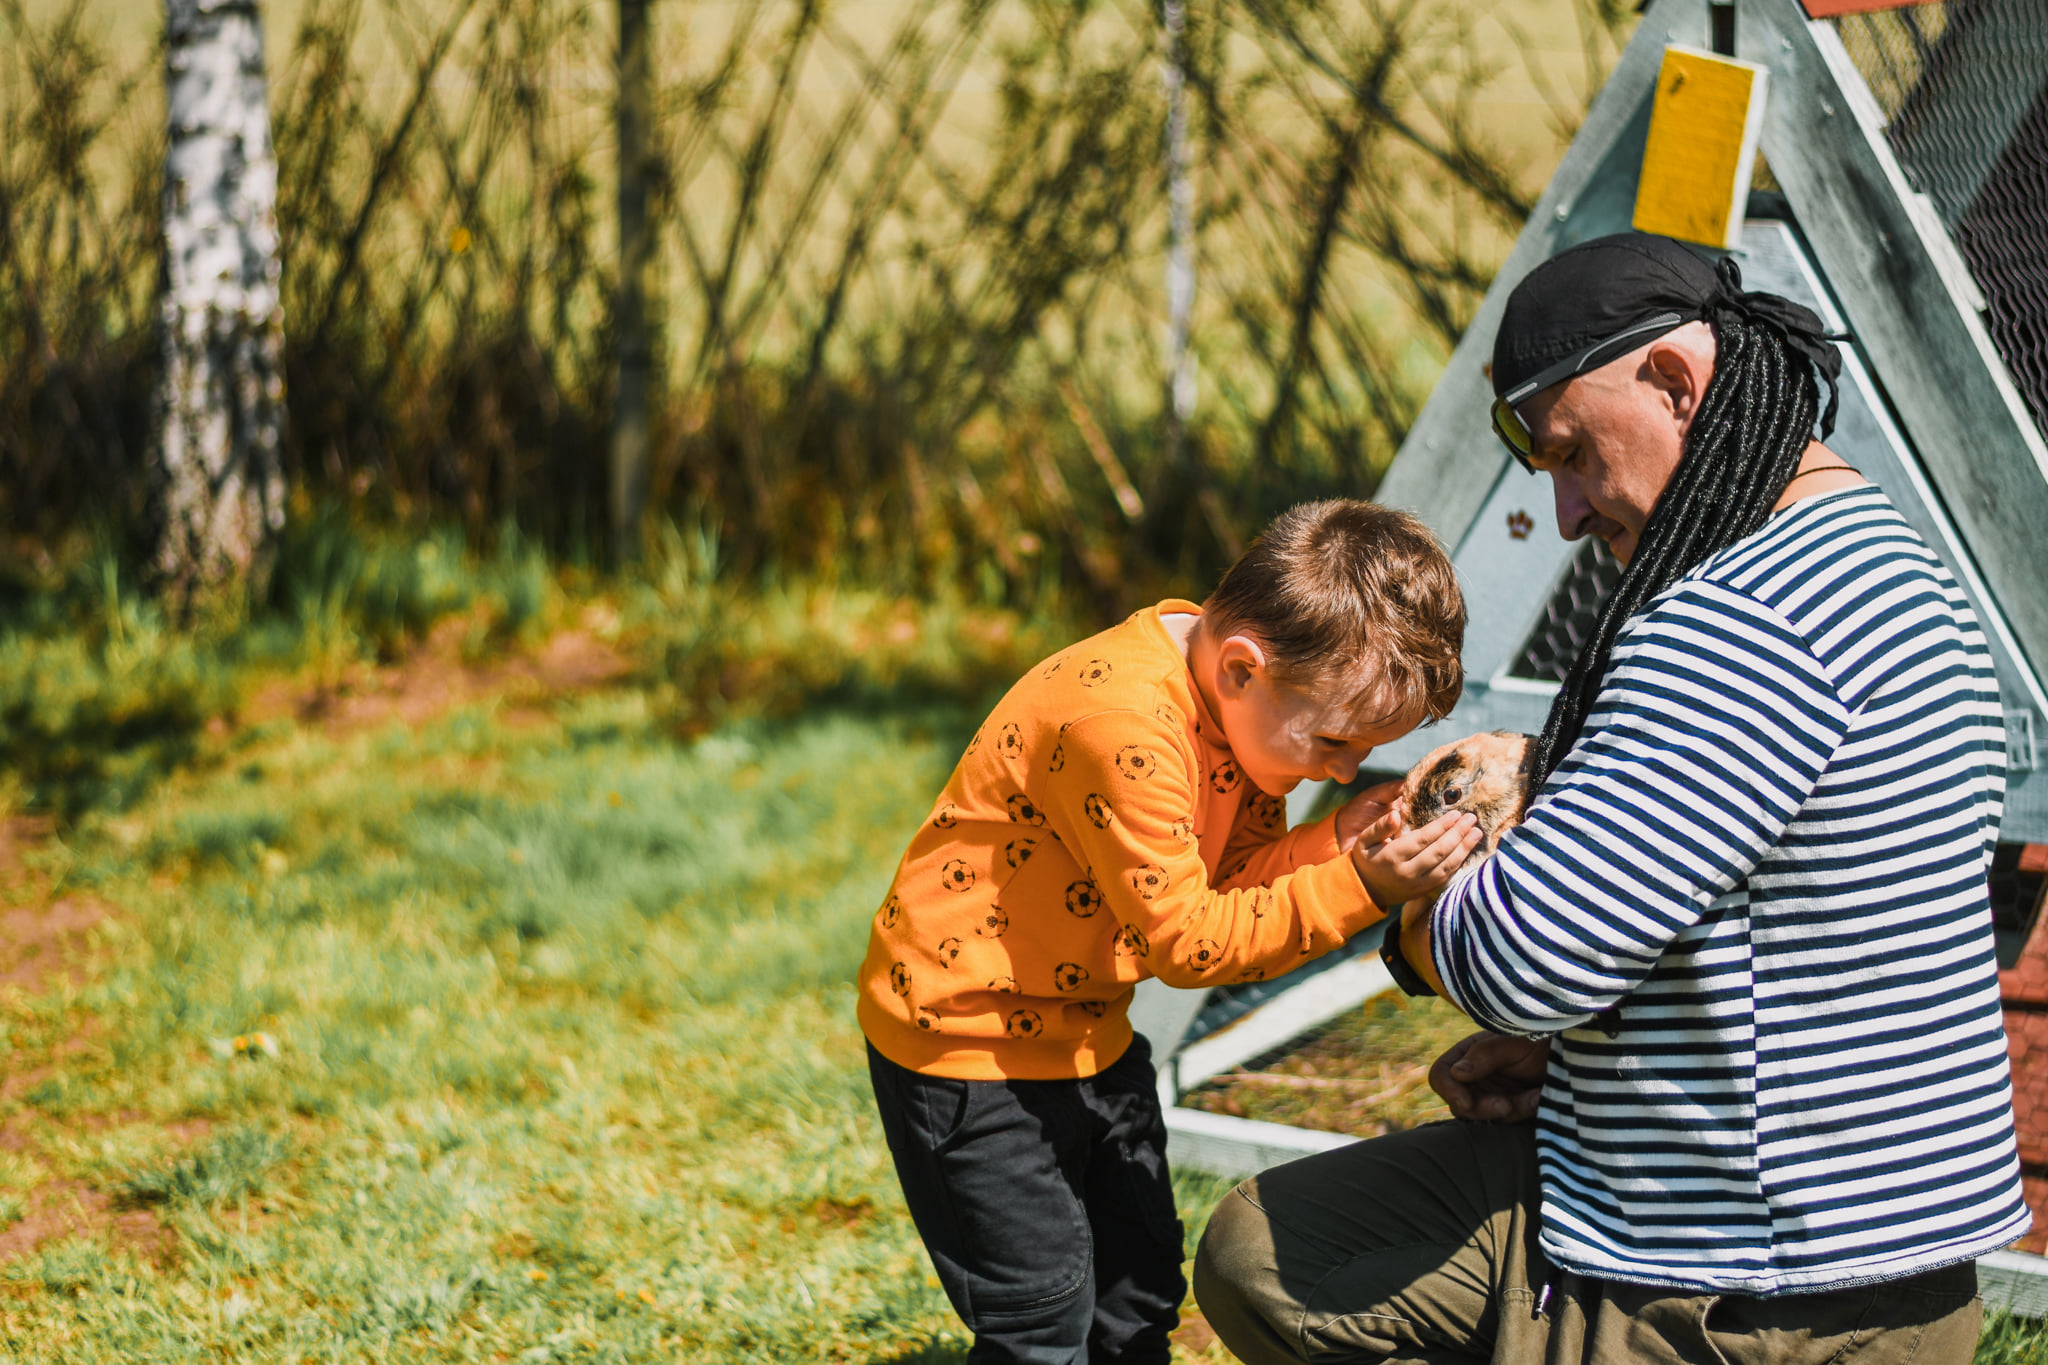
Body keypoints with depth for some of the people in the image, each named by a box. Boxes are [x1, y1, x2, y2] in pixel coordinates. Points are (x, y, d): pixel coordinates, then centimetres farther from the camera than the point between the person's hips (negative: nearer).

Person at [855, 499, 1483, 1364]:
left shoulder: (1247, 701, -4)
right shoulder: (1121, 725, -32)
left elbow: (1237, 878, 0)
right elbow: (1183, 938, -28)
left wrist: (1336, 842, -18)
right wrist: (1356, 889, -33)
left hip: (1087, 1030, 9)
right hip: (967, 1032, -9)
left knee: (1140, 1292, 17)